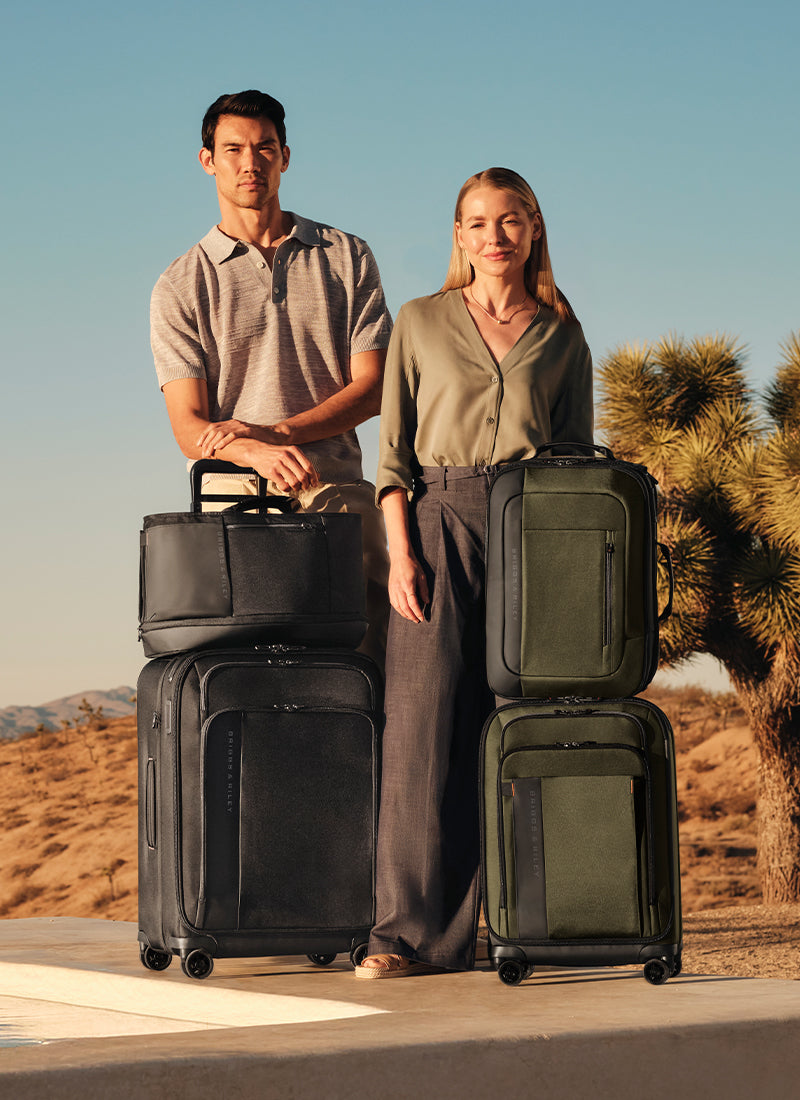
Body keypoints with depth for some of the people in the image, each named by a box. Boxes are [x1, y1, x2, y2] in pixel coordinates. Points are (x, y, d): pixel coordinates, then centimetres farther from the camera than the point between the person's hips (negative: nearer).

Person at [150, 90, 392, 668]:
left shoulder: (348, 259, 15)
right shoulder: (181, 287, 10)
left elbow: (372, 387, 7)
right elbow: (191, 427, 1)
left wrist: (275, 432, -8)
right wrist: (258, 455, -22)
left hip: (339, 497, 1)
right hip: (235, 500, -1)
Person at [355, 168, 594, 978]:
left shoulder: (562, 338, 12)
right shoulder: (421, 324, 9)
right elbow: (394, 453, 7)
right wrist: (400, 552, -6)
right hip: (440, 524, -1)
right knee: (424, 721, -11)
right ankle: (411, 932, -11)